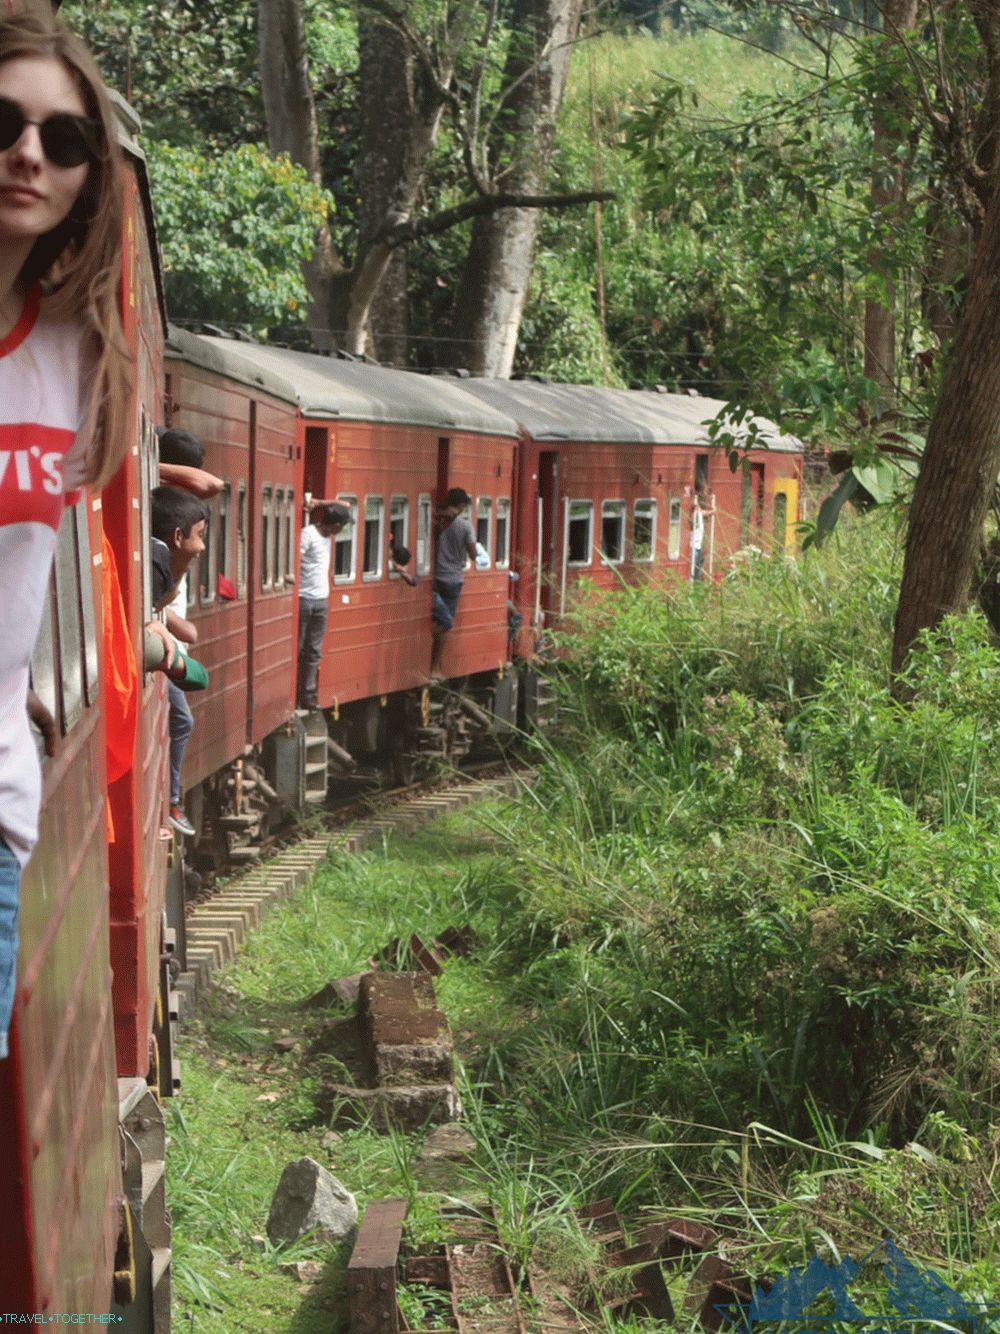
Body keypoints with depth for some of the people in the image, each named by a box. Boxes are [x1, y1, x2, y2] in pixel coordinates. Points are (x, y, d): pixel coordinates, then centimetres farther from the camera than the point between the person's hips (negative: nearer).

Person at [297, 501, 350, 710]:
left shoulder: (326, 535, 11)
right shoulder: (308, 533, -14)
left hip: (321, 600, 8)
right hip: (303, 599, -8)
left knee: (313, 652, 8)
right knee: (296, 650, -1)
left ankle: (308, 697, 12)